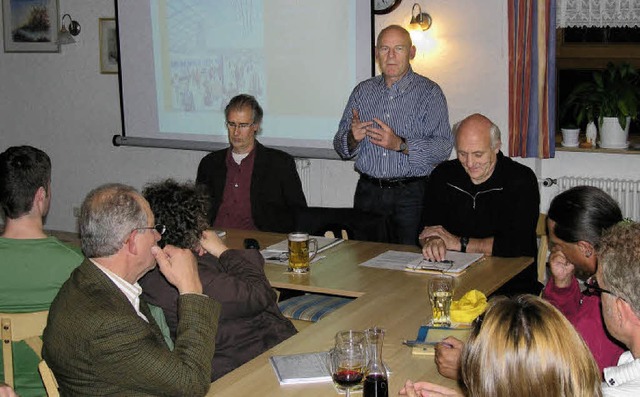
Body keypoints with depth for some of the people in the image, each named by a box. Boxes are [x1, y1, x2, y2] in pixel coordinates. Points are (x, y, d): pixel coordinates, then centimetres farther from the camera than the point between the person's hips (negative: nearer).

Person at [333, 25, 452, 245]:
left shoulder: (429, 92, -1)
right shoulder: (363, 91, 12)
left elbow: (443, 146, -12)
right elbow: (340, 145, 12)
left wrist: (400, 144, -24)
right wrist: (352, 138, -10)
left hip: (410, 194, -3)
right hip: (368, 192, 3)